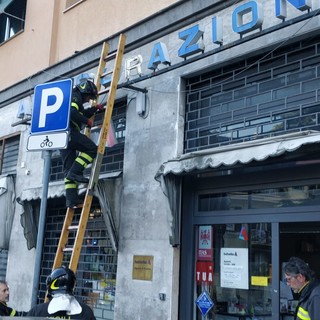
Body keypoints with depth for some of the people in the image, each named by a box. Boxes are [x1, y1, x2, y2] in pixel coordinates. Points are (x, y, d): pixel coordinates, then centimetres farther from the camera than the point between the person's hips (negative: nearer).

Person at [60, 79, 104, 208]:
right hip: (68, 131, -10)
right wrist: (87, 121, -6)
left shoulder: (75, 98, 34)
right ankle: (75, 172, -23)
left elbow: (82, 113, 46)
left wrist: (94, 109, 38)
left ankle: (71, 199, -3)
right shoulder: (75, 96, 2)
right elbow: (72, 112, -16)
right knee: (92, 148, -13)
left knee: (69, 168, 3)